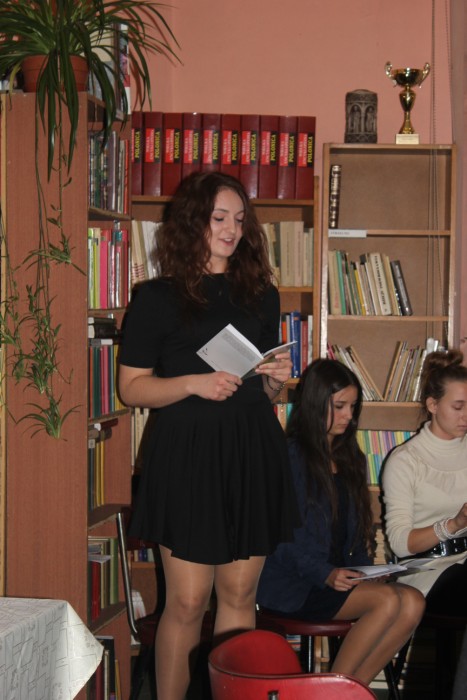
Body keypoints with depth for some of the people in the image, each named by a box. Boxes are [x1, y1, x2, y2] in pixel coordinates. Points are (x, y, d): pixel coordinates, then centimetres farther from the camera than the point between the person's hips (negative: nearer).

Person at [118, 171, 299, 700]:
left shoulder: (261, 295, 13)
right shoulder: (157, 298, -1)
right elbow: (132, 387, -3)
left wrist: (276, 380, -1)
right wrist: (195, 383, -16)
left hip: (252, 455, 4)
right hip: (187, 456, -4)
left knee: (239, 596, 8)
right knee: (187, 602, -3)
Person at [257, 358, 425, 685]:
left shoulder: (350, 459, 19)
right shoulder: (289, 457, -5)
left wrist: (363, 570, 2)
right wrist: (325, 574, -22)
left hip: (340, 576, 7)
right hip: (291, 584, -7)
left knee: (413, 602, -20)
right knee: (388, 600, -28)